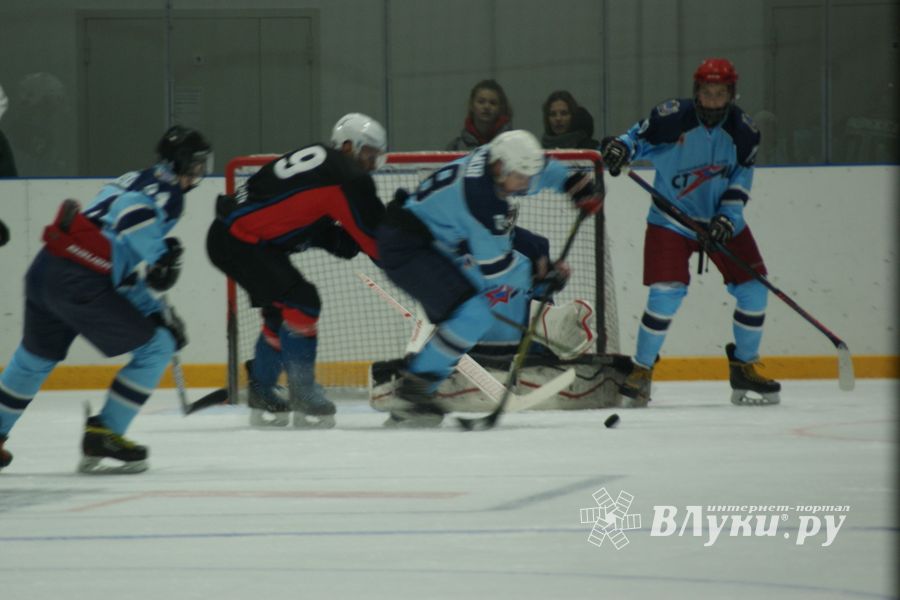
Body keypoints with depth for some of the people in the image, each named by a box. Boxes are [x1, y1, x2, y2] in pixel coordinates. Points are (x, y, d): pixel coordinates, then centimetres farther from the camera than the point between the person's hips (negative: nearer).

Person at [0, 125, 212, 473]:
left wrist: (158, 312, 27)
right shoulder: (166, 186, 1)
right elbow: (132, 212, -23)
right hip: (79, 284, -9)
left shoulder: (135, 180, 27)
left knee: (36, 357, 30)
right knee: (156, 347, 4)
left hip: (43, 271, 9)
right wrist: (159, 256, -17)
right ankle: (102, 437, 4)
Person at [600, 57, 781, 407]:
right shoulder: (671, 118, -16)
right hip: (672, 218, -4)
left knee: (753, 289, 0)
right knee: (667, 292, -18)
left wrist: (727, 215, -14)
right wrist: (619, 148, -28)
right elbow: (639, 138, -6)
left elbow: (741, 178, -1)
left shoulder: (742, 129, -5)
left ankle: (744, 369, 17)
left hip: (722, 219, 4)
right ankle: (641, 372, -4)